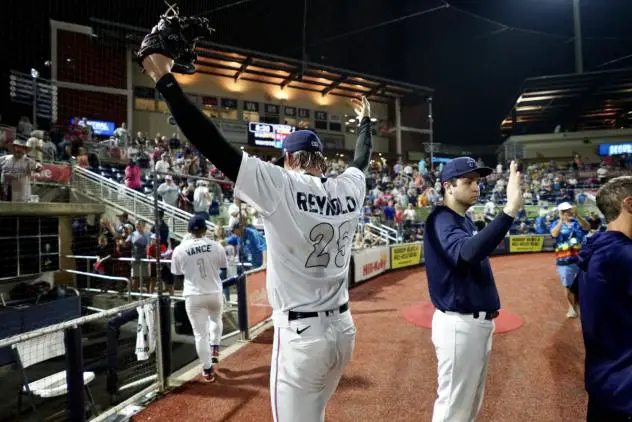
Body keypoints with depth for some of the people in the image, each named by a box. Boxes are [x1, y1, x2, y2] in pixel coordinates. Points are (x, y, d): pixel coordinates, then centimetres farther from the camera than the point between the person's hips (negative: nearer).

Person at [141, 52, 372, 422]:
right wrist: (365, 121, 40)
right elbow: (363, 159, 22)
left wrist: (165, 79, -11)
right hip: (343, 330, 7)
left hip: (302, 336, -6)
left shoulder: (280, 187, -17)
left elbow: (214, 145, -20)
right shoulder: (350, 189, 0)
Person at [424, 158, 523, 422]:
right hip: (459, 324, -10)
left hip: (479, 321, 10)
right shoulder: (442, 220, -19)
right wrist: (510, 209, -44)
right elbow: (467, 252, -40)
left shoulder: (465, 220, 11)